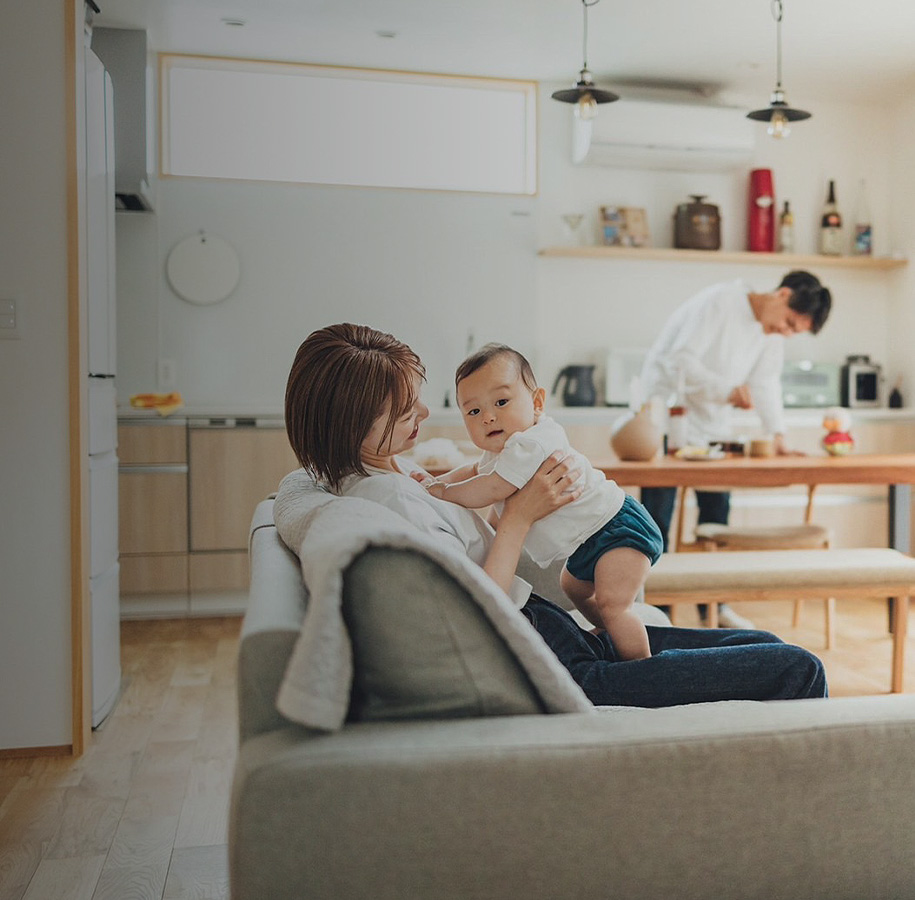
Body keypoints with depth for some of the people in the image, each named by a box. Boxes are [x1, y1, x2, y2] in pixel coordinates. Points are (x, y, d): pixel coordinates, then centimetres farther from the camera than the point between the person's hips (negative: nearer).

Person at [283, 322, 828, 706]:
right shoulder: (388, 499, -22)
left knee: (763, 644, 16)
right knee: (797, 671, -7)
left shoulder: (389, 468, 8)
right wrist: (520, 516, -15)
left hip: (564, 637, 11)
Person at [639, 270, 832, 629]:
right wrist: (728, 390, -34)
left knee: (717, 511, 8)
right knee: (658, 514, -4)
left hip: (712, 423, 8)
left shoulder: (774, 332, 3)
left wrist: (777, 434, -9)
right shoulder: (720, 302, -20)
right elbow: (681, 360, -25)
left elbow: (766, 381, 3)